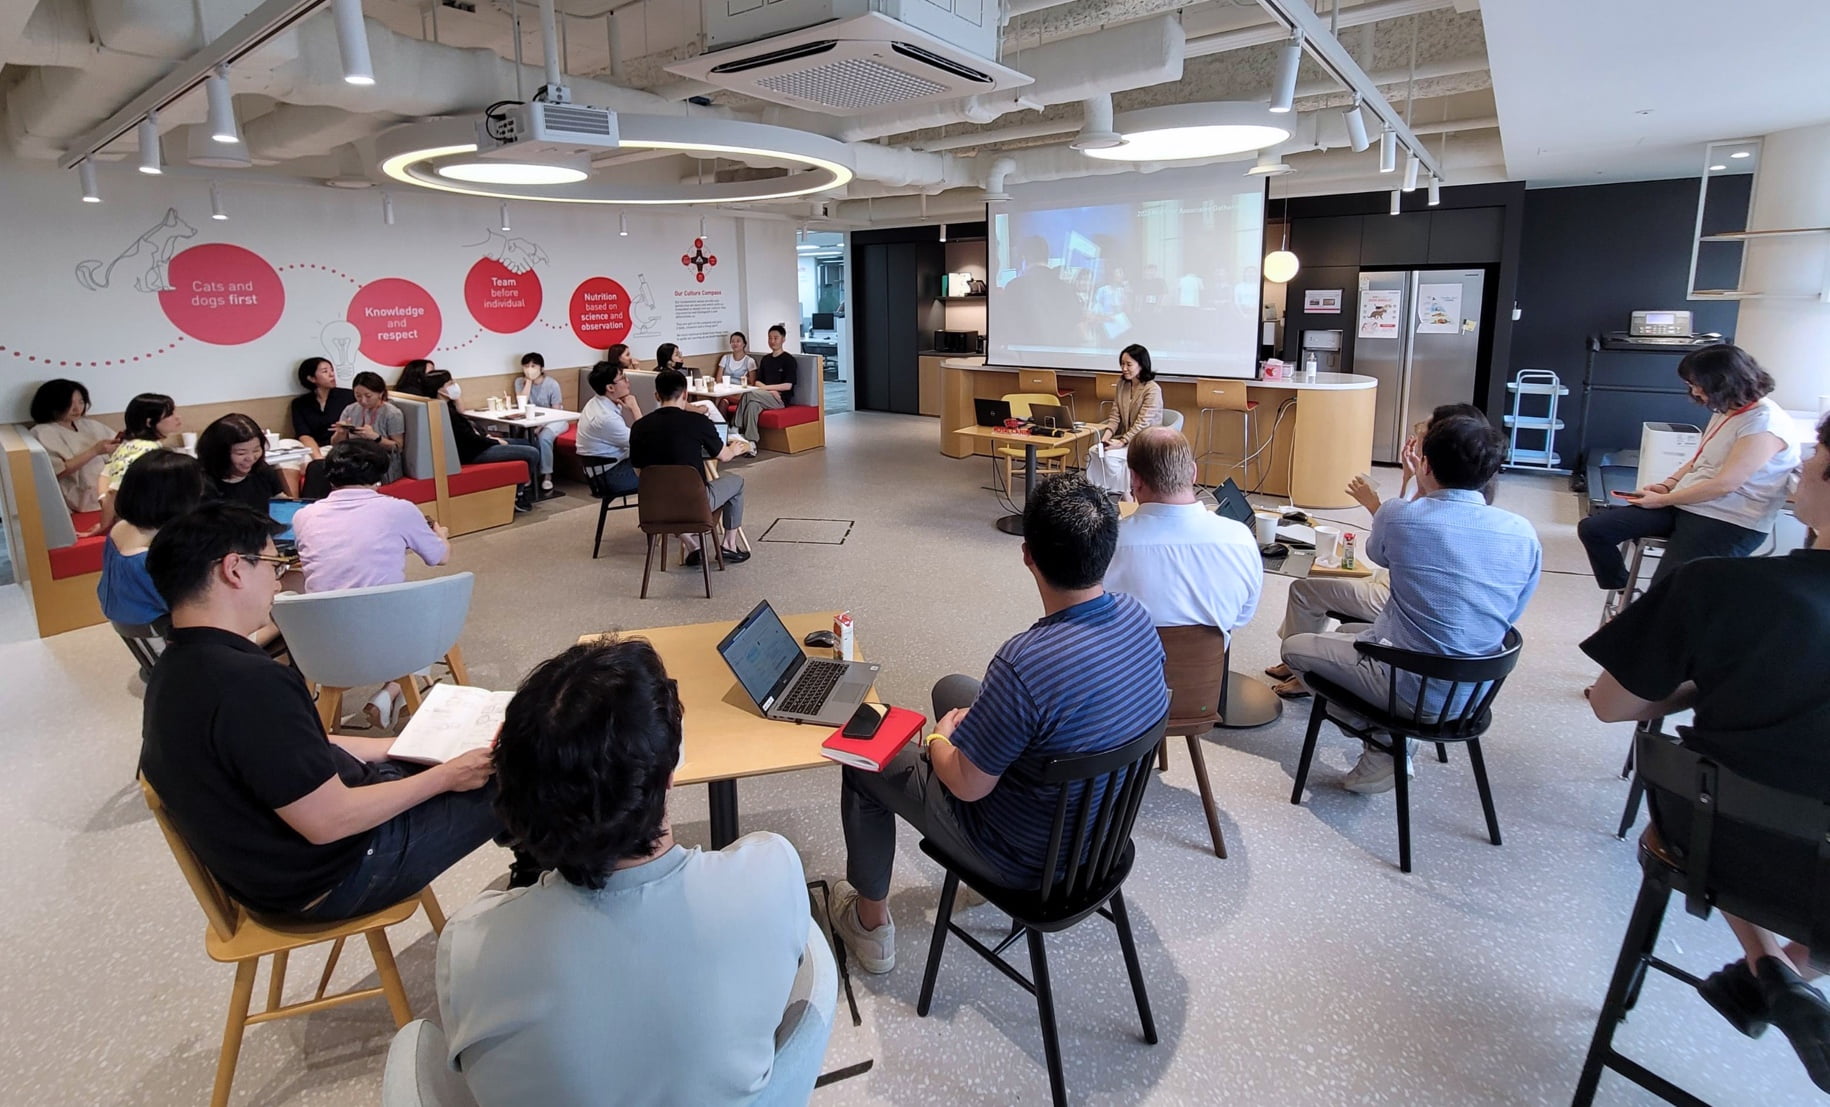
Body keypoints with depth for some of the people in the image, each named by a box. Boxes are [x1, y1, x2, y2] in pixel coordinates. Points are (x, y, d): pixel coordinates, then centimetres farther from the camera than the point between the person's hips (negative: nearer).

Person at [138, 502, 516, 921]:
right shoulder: (248, 682, -33)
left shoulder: (177, 670, -1)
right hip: (332, 875, -9)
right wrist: (445, 776, -15)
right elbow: (329, 821, -28)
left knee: (460, 754, 20)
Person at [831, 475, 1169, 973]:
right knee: (952, 688, 23)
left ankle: (871, 923, 30)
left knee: (863, 759, 13)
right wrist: (976, 722, 8)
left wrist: (939, 738, -2)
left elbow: (968, 785, -25)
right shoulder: (1138, 617, -15)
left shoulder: (1024, 664, -39)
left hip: (1026, 858, -7)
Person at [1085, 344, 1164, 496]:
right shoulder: (1123, 384, 7)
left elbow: (1142, 423, -20)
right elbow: (1115, 414, 6)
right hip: (1124, 437, 6)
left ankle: (1126, 495, -11)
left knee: (1110, 455, -26)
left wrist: (1121, 442, -26)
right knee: (1094, 451, -18)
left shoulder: (1153, 389, -14)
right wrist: (1107, 435, -11)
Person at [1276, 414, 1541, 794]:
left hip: (1410, 690, -6)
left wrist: (1420, 490, 11)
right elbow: (1509, 617, 7)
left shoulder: (1399, 516, -18)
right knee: (1351, 631, 28)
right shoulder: (1523, 533, -6)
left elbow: (1376, 553, 7)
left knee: (1295, 648, 16)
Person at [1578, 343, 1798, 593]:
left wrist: (1662, 500, -12)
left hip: (1729, 523, -9)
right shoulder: (1725, 410, 11)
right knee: (1593, 528, -5)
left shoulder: (1764, 423, -17)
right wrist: (1667, 485, 4)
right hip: (1684, 505, 9)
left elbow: (1724, 484, -21)